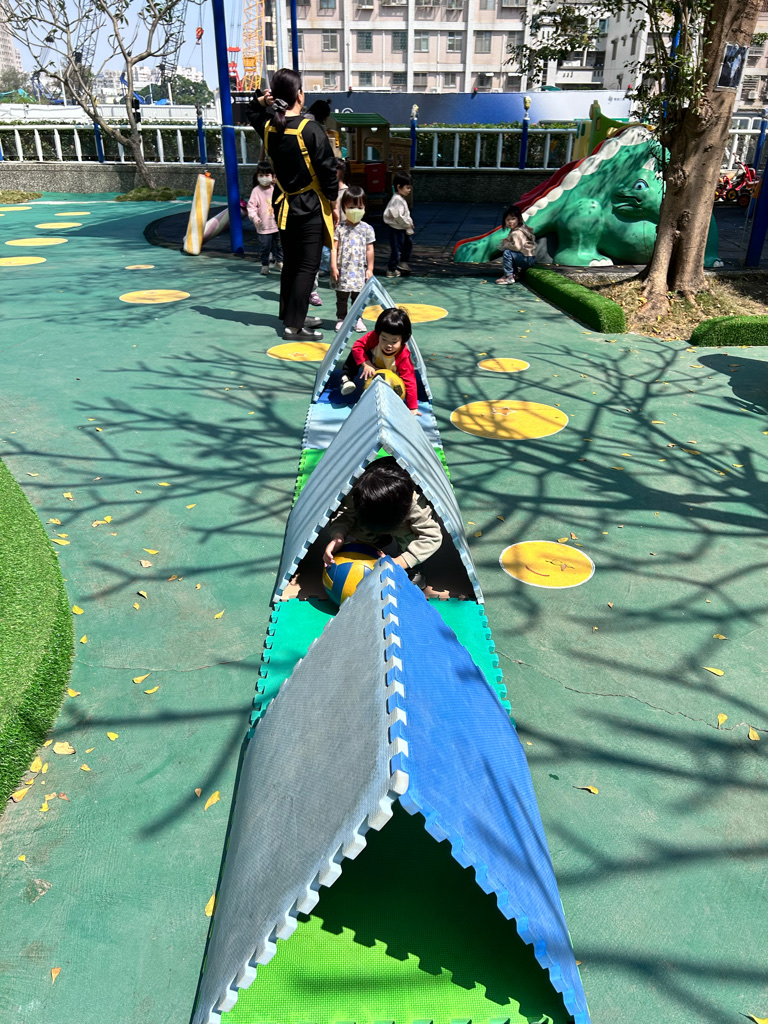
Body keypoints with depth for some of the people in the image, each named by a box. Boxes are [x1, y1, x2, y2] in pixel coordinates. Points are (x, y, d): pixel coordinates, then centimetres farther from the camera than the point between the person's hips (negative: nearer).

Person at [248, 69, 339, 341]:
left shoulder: (268, 126, 2)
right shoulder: (310, 129, -17)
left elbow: (252, 112, 27)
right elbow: (327, 169, -14)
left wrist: (262, 101, 8)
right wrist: (333, 201, -3)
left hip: (283, 205, 7)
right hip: (310, 207, -7)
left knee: (290, 263, 17)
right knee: (308, 266, -2)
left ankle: (292, 316, 28)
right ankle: (294, 325, -5)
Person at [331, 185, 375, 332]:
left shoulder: (367, 229, 3)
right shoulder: (339, 228, -1)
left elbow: (369, 250, 4)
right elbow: (334, 248, -2)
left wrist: (370, 269, 2)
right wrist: (334, 267, -8)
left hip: (359, 270, 1)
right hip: (343, 269, -1)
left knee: (358, 296, 9)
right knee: (341, 297, 6)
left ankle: (357, 319, 19)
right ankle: (341, 318, 17)